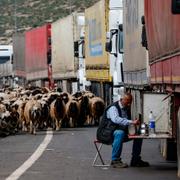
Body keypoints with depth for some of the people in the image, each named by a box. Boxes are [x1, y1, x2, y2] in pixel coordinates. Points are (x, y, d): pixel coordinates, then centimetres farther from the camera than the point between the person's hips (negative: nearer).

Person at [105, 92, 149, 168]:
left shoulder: (127, 108, 11)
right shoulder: (113, 108, -15)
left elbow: (127, 122, 24)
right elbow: (116, 119, -36)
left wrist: (135, 123, 1)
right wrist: (131, 122, -45)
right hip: (110, 133, -8)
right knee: (120, 133, -39)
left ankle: (135, 160, 0)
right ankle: (115, 160, -33)